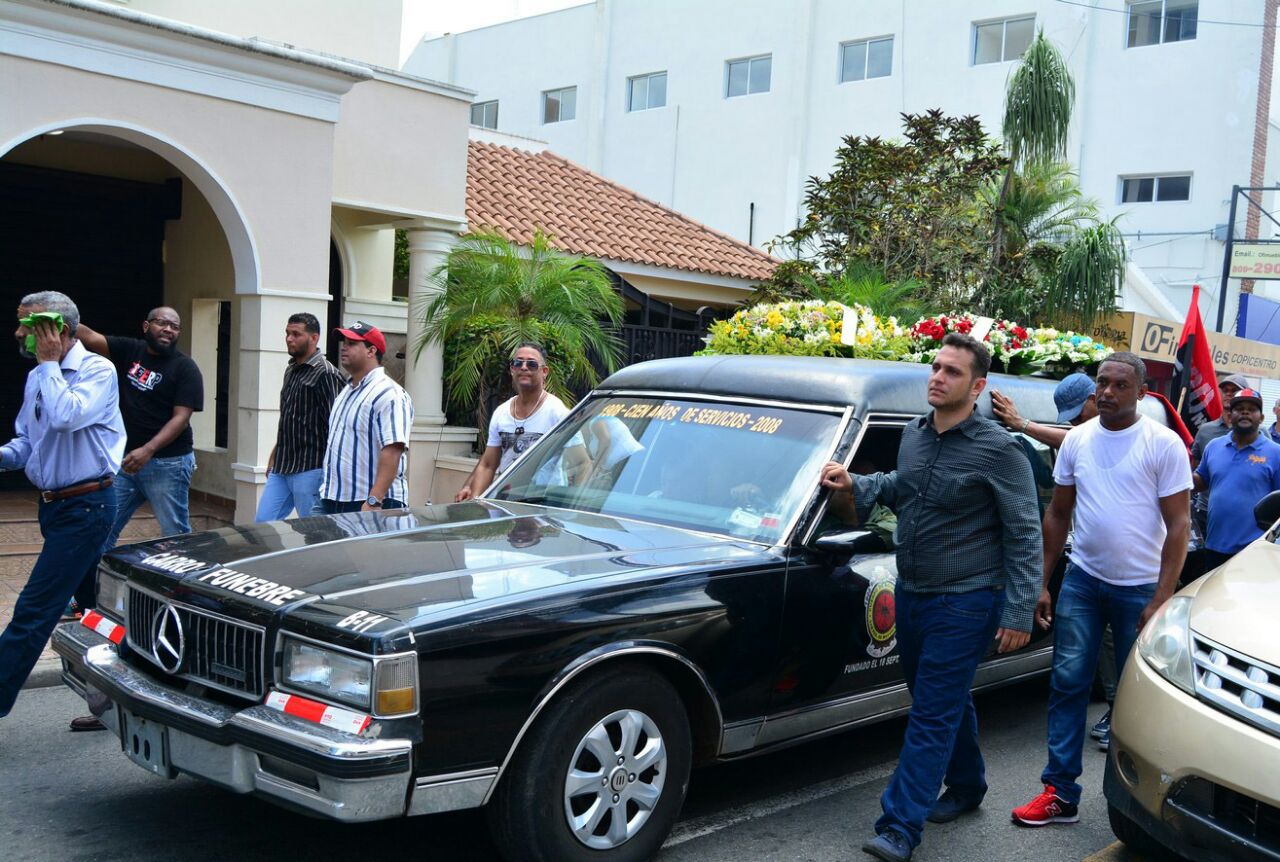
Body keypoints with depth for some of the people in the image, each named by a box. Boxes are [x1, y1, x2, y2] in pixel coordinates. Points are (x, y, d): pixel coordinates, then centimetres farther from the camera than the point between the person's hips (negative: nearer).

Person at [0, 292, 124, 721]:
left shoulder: (97, 370, -12)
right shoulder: (38, 377, 10)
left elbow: (65, 417, -29)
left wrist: (49, 363, -17)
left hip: (84, 507, -8)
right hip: (55, 505, 8)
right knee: (95, 606, 16)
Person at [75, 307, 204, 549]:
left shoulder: (185, 367, -7)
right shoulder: (129, 350, 7)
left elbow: (181, 418, -14)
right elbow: (89, 337, -5)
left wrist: (148, 450, -25)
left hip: (167, 463, -4)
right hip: (126, 458, 5)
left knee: (176, 535, 3)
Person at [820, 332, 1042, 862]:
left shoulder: (997, 450, -15)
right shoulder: (913, 436, 5)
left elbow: (1024, 535, -12)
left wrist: (1019, 612, -14)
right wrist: (852, 486, 4)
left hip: (964, 604, -7)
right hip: (911, 596, 7)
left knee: (932, 714, -6)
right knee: (949, 703, 21)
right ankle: (966, 787, 40)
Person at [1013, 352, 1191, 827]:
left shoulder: (1164, 444, -8)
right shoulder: (1077, 440, 4)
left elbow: (1178, 525, -9)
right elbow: (1058, 513, 10)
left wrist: (1160, 601, -14)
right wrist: (1042, 584, 7)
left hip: (1139, 587, -3)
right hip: (1082, 579, 4)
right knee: (1068, 682, 1)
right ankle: (1060, 792, 8)